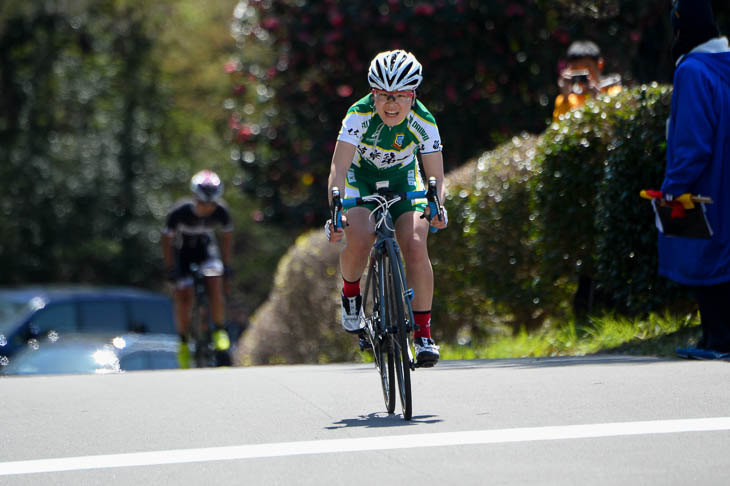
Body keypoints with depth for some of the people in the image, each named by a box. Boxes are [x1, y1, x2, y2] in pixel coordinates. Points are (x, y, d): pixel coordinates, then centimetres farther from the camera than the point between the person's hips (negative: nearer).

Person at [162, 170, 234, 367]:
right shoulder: (179, 212, -32)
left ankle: (218, 331, -6)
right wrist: (170, 268, -16)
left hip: (205, 249, 2)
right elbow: (167, 239, -17)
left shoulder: (220, 211, -24)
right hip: (182, 252, -2)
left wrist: (227, 264, -4)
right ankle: (183, 342, 5)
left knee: (215, 286, -22)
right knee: (184, 298, -12)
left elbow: (226, 236, -4)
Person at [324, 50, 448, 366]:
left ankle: (423, 333, -11)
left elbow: (436, 176, -19)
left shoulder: (423, 122, -24)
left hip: (403, 179, 1)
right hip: (360, 177, -1)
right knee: (359, 239, -29)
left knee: (415, 247, -21)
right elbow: (339, 168, -34)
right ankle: (350, 295, 4)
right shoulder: (360, 115, -30)